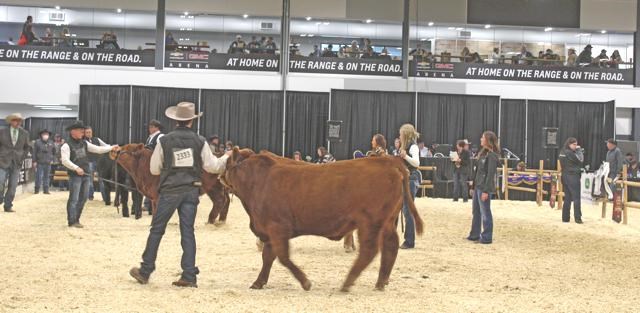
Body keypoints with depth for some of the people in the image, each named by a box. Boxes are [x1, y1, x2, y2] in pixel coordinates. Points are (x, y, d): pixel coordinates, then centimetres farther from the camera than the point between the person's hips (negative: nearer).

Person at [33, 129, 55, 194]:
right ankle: (37, 189, 2)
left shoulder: (50, 143, 10)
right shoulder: (37, 142, -3)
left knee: (46, 177, 7)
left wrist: (52, 159, 12)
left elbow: (53, 152, 20)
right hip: (40, 163, -4)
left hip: (48, 163, 4)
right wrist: (34, 161, -8)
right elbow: (34, 152, -4)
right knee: (39, 176, -6)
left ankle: (46, 190, 12)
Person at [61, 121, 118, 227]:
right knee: (74, 199, -5)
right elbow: (65, 160, -17)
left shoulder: (84, 143, 13)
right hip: (75, 175, -7)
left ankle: (76, 219, 22)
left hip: (86, 174, 7)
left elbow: (98, 149, 10)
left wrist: (111, 148, 0)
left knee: (83, 198, 11)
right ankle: (71, 221, 0)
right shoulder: (67, 145, -7)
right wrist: (76, 168, -27)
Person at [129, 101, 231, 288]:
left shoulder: (165, 141, -5)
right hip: (191, 190, 2)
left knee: (157, 229, 8)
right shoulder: (200, 141, -2)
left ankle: (145, 272, 14)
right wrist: (225, 158, 18)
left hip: (169, 190, -1)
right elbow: (212, 167, 0)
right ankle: (189, 276, 2)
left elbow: (154, 169, 0)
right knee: (187, 231, 5)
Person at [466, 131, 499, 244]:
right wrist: (474, 186, 16)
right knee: (476, 212, 15)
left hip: (484, 188, -10)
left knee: (485, 212, -2)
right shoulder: (483, 153, 14)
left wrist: (486, 191, -21)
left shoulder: (492, 155, -14)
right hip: (478, 186, 10)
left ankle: (487, 237, 5)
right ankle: (474, 235, 24)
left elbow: (491, 174, -18)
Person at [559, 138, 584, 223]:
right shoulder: (569, 153, -15)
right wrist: (579, 150, -1)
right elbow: (580, 160, -13)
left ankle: (565, 218, 10)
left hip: (565, 176, 8)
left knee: (567, 198, 11)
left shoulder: (563, 153, 11)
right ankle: (577, 218, -7)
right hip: (573, 177, -8)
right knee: (576, 198, -4)